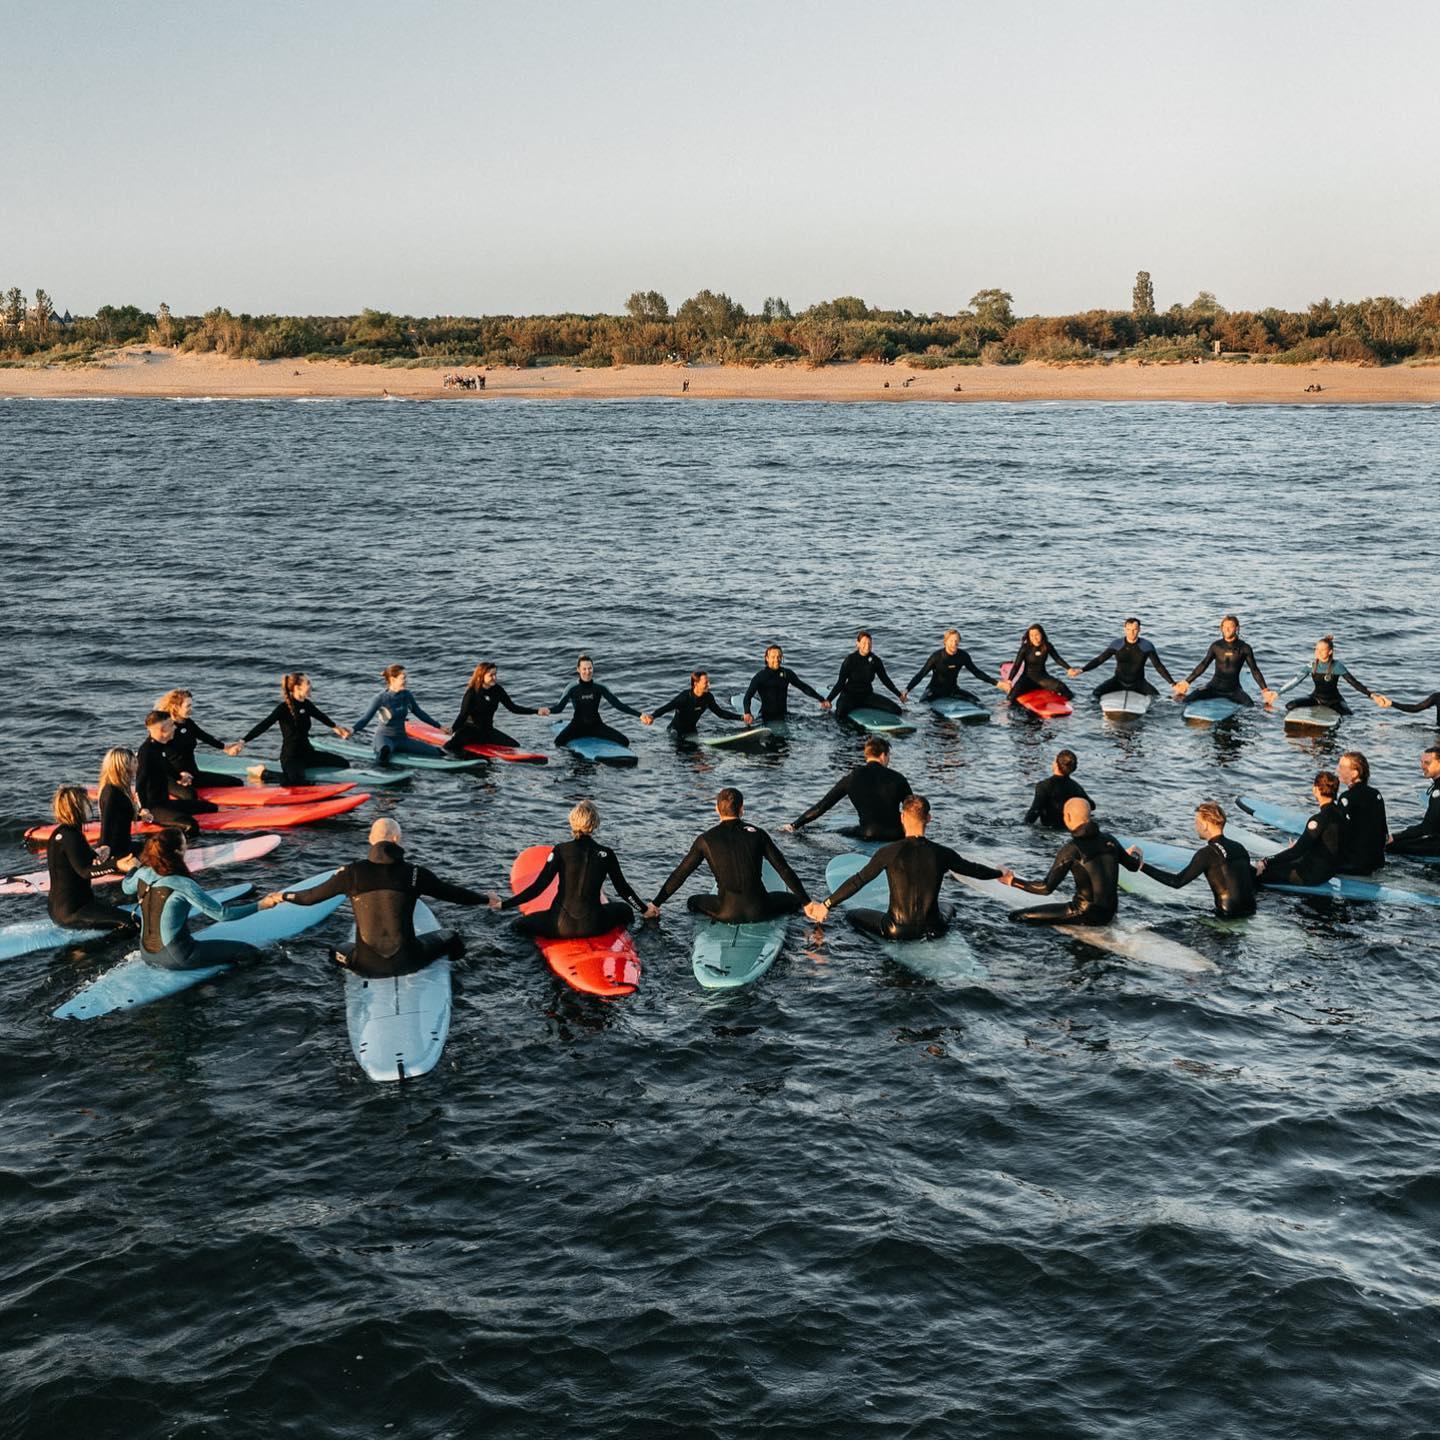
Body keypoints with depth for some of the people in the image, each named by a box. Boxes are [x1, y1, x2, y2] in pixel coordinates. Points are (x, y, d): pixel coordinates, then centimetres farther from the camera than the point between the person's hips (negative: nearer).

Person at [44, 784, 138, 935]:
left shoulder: (58, 833, 9)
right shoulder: (70, 835, -21)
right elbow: (84, 871, -32)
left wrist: (95, 854, 18)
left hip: (57, 907, 11)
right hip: (71, 912, -11)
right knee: (131, 923, -16)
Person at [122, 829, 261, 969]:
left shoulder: (142, 874, -4)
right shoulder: (183, 885, -22)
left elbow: (126, 887, 21)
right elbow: (221, 914, -20)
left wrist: (135, 866, 40)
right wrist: (260, 906, -16)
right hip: (175, 958, -8)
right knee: (249, 952, -10)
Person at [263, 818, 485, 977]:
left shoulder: (352, 872, -4)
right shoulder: (414, 874, -5)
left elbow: (311, 896, 5)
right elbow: (453, 893, 5)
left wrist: (281, 897, 24)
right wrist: (488, 899, 20)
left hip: (367, 966, 1)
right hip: (406, 962, -1)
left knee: (335, 952, 33)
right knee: (448, 937, 24)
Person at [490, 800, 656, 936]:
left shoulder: (561, 851, -7)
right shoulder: (606, 854, -3)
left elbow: (538, 887, -9)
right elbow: (623, 888, 7)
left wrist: (504, 904, -2)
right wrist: (645, 909, 23)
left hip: (561, 926, -1)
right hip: (593, 926, 1)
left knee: (520, 924, 22)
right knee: (625, 910, 30)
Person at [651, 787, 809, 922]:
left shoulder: (706, 840, 1)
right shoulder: (757, 834, 2)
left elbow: (680, 873, 7)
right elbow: (784, 870, 5)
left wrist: (656, 903, 19)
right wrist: (807, 903, 13)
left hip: (728, 912, 0)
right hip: (759, 910, 0)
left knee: (693, 902, 29)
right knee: (793, 900, 28)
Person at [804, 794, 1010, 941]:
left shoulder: (889, 853, -13)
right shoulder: (942, 854, -6)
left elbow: (858, 881, -7)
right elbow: (973, 870, 11)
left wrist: (826, 905, 3)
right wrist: (1001, 874, 31)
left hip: (897, 930, -3)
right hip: (933, 930, 3)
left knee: (851, 915, 21)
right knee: (948, 911, 39)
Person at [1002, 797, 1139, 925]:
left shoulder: (1072, 849, -16)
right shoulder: (1109, 840, 0)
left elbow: (1046, 888, -17)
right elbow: (1134, 866, 17)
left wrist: (1012, 881, -6)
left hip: (1087, 914, -7)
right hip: (1110, 913, 7)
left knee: (1017, 917, -9)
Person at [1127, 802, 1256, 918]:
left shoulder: (1208, 853, -12)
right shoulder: (1239, 847, 9)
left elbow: (1177, 881, -15)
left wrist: (1142, 866, -14)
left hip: (1228, 916, -7)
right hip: (1250, 913, 7)